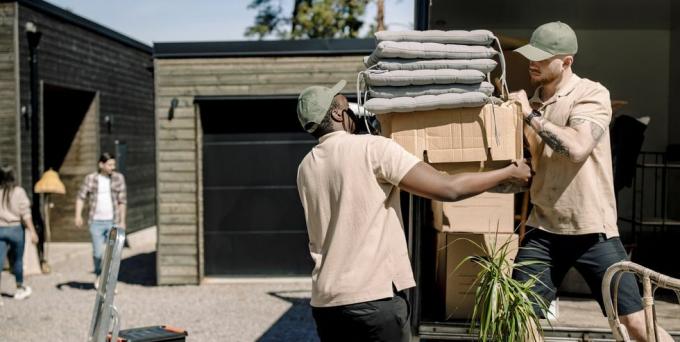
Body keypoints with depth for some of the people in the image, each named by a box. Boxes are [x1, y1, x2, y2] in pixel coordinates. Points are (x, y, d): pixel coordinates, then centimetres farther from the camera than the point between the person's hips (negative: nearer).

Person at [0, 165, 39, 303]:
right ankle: (20, 288, 31)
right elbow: (25, 213, -10)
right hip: (15, 229, -2)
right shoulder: (18, 191, -7)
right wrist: (32, 231, -9)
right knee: (17, 259, 14)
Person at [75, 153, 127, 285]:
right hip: (96, 222, 0)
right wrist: (78, 216, -8)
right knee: (98, 253, 2)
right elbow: (81, 197, 4)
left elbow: (122, 201, 2)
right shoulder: (90, 178, 1)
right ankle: (98, 275, 30)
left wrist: (122, 221, 0)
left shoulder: (119, 178, 1)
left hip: (113, 222, 0)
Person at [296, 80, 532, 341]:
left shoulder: (305, 168, 9)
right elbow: (449, 189, -13)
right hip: (374, 297, -6)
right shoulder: (373, 148, -11)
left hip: (325, 301, 6)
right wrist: (510, 173, 0)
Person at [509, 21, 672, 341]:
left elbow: (577, 147, -25)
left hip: (592, 231, -5)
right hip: (543, 230, 5)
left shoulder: (592, 94, -8)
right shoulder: (531, 102, 9)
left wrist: (531, 115, -17)